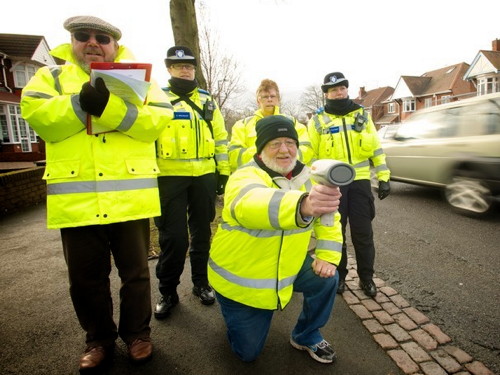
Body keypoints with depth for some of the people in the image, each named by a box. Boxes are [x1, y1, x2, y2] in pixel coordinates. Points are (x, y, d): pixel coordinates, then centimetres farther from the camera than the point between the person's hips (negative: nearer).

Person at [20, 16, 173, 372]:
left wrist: (109, 107, -20)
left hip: (130, 197, 0)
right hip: (77, 199, 1)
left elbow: (159, 118, -7)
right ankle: (99, 338, 37)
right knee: (86, 277, 14)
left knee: (135, 272, 12)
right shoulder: (51, 76, 12)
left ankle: (137, 332, 34)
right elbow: (36, 116, -6)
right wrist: (81, 103, -21)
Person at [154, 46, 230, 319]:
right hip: (170, 177, -3)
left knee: (202, 232, 11)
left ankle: (201, 283, 29)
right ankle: (167, 292, 18)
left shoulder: (207, 101, 13)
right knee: (173, 237, -1)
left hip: (204, 176, 3)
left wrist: (223, 171, 8)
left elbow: (220, 138, 13)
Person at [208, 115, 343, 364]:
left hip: (287, 269, 5)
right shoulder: (244, 178, -26)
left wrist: (327, 256, -13)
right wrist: (303, 206, -70)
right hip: (240, 279, -4)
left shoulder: (306, 178, -5)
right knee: (248, 352, 3)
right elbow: (253, 204, -51)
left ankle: (306, 337, 14)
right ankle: (236, 311, 36)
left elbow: (328, 218, 3)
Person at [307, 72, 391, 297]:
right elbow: (310, 155, 2)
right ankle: (339, 276, 25)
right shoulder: (318, 121, 4)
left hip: (360, 182, 1)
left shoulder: (362, 116, 11)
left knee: (363, 233, 6)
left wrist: (384, 177, 4)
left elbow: (376, 148, 11)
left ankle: (366, 277, 23)